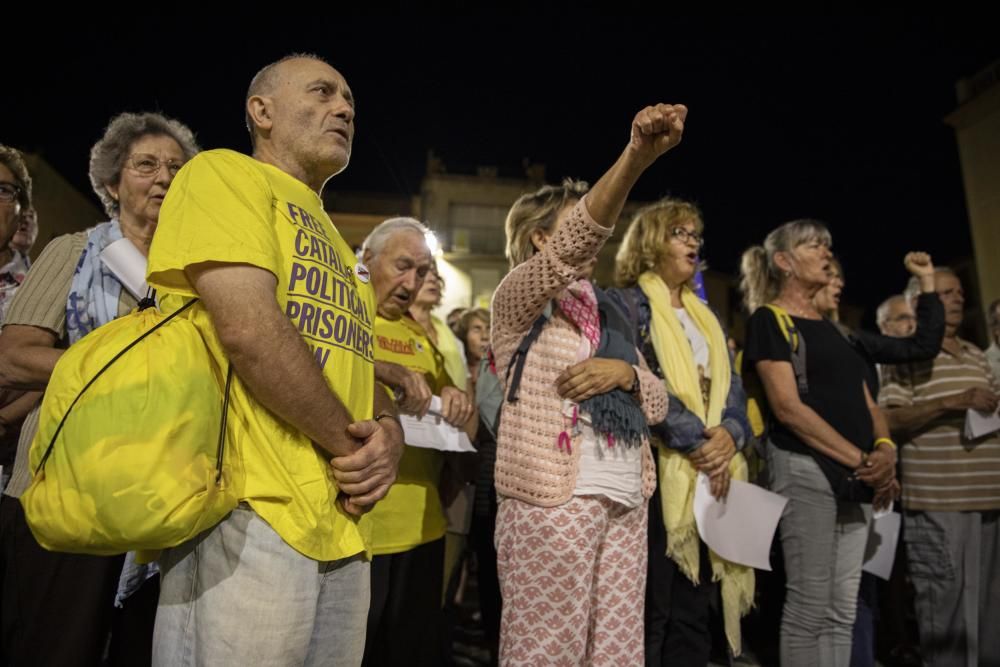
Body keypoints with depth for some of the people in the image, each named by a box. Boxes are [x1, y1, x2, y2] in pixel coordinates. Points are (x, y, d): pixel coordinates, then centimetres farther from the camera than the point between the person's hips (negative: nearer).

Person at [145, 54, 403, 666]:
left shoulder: (340, 250, 23)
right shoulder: (226, 173, -1)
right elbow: (247, 328, -16)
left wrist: (389, 433, -2)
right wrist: (351, 445, -9)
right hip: (250, 512, -8)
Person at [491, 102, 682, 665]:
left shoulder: (607, 313, 20)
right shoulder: (519, 299, 1)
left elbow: (659, 401, 16)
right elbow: (572, 247, -20)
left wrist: (626, 372, -7)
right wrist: (636, 158, -31)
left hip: (624, 498, 6)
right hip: (552, 498, -6)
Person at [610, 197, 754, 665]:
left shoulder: (705, 316, 20)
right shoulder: (625, 304, -2)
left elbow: (731, 385, 13)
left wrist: (729, 434, -8)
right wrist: (696, 442, -16)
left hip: (713, 474, 7)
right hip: (661, 471, -6)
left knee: (694, 611, 12)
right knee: (652, 612, 0)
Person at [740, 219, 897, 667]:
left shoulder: (833, 328, 20)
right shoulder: (768, 319, -4)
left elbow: (865, 404, 17)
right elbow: (788, 407, -14)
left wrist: (884, 449, -4)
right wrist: (861, 458, -14)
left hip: (856, 477, 8)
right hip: (805, 469, -7)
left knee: (842, 612, 10)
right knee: (809, 609, -4)